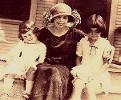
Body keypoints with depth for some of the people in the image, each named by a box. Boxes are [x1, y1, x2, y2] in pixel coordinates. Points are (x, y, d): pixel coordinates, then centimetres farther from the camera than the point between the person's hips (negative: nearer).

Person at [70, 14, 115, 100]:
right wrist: (79, 69, -3)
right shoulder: (83, 41, 9)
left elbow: (106, 63, 1)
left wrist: (97, 73, -12)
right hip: (83, 72, 2)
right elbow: (78, 58, 15)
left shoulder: (105, 43, 1)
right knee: (77, 85, -28)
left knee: (90, 87, -31)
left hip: (97, 73, -2)